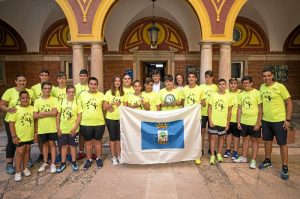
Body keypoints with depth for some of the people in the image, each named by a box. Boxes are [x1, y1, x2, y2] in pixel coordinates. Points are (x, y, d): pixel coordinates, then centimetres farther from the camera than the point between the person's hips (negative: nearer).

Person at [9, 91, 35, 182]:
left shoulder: (32, 108, 0)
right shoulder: (16, 109, -11)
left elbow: (35, 121, 9)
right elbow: (11, 123, -10)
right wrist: (14, 136, -13)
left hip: (30, 135, 4)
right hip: (20, 136, -3)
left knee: (27, 151, 14)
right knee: (20, 152, 0)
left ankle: (25, 168, 30)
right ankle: (18, 172, 13)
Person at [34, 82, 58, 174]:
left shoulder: (54, 99, -5)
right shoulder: (37, 101, 1)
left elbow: (54, 112, -17)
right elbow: (35, 115, -5)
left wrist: (42, 113, -10)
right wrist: (49, 114, -14)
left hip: (52, 127, -3)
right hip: (42, 127, 3)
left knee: (52, 144, 4)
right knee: (45, 144, 15)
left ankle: (53, 164, 12)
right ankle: (45, 162, 29)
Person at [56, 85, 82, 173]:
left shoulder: (77, 102, -5)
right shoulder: (62, 102, -1)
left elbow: (79, 116, -6)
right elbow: (58, 115, 3)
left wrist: (75, 127, -12)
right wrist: (58, 128, -1)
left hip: (73, 129, -1)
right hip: (63, 129, 1)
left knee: (73, 146, 10)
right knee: (64, 146, 11)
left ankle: (73, 162, 25)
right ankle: (63, 163, 24)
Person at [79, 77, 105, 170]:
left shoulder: (101, 95, 2)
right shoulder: (82, 95, 3)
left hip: (99, 123, 0)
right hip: (85, 123, 1)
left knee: (97, 141, 10)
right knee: (88, 142, 11)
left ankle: (98, 158, 26)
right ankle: (89, 159, 26)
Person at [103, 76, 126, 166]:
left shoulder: (123, 93, 5)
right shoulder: (109, 93, -3)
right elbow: (104, 107, -6)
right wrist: (112, 103, -20)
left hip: (121, 118, 2)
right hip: (111, 119, -2)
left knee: (119, 137, 9)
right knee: (112, 137, 6)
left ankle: (118, 156, 22)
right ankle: (113, 157, 17)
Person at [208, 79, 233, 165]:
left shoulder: (228, 97, 0)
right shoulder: (213, 95, -3)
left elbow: (229, 111, 4)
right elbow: (209, 108, -1)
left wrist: (228, 123, 1)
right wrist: (210, 121, -7)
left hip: (223, 122, 1)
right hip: (213, 121, -1)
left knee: (221, 137, 12)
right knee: (213, 137, 0)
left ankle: (219, 154, 26)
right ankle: (212, 155, 8)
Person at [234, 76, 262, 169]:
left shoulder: (257, 93, -9)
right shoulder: (241, 94, 5)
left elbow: (260, 109, -9)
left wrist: (258, 123, -13)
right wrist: (238, 122, 5)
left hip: (254, 122, -4)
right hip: (243, 121, 5)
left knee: (254, 140, 5)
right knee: (245, 138, 14)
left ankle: (253, 160, 14)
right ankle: (243, 157, 27)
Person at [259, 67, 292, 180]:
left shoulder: (280, 87, -13)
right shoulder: (262, 87, 2)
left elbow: (289, 103, -9)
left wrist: (288, 119, -12)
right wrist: (260, 117, 10)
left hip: (279, 120, -5)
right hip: (266, 120, 5)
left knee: (282, 144, 4)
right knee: (268, 141, 17)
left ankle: (285, 168, 16)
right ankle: (267, 161, 34)